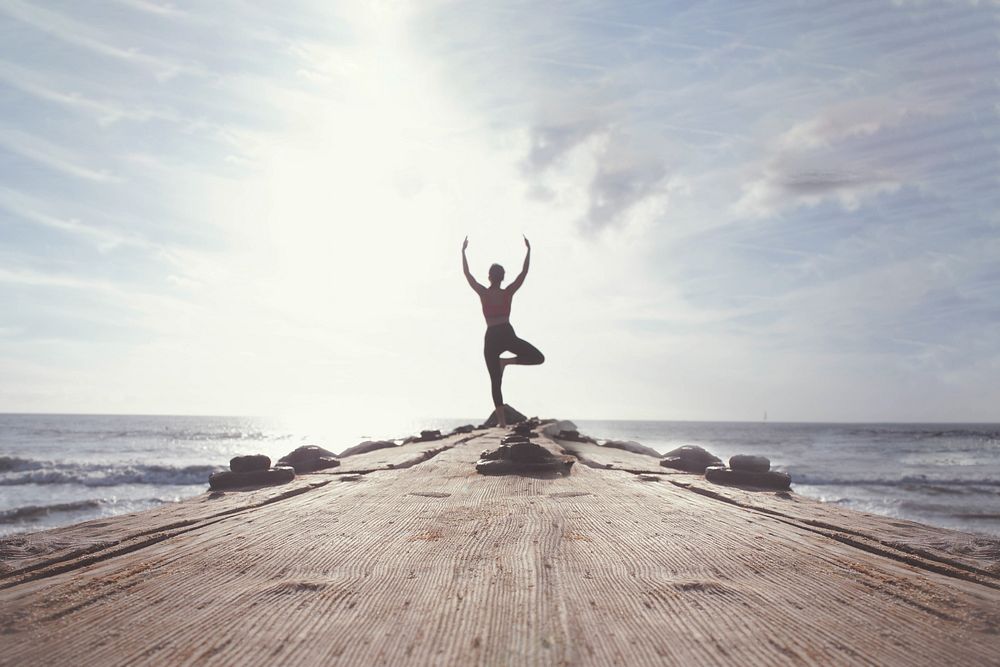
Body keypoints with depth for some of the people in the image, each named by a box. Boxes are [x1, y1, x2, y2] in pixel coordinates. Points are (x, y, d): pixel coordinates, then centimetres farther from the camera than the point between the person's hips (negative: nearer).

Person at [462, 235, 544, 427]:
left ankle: (502, 421, -2)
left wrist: (463, 251, 17)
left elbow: (467, 273, 10)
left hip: (491, 338, 2)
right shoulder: (508, 292, 3)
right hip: (507, 335, -1)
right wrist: (528, 250, 16)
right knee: (538, 358, 12)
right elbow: (524, 272, 10)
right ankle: (506, 360, -5)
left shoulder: (483, 293, 3)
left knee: (495, 381, 5)